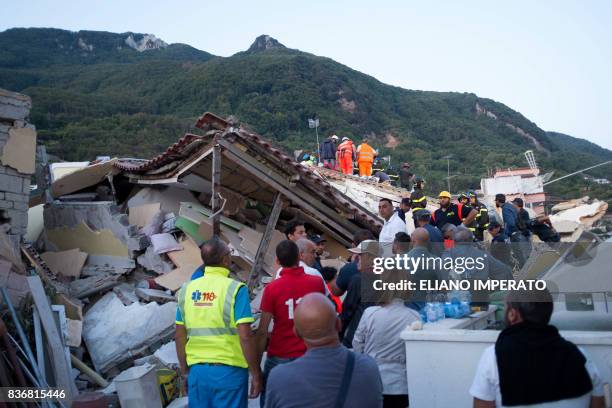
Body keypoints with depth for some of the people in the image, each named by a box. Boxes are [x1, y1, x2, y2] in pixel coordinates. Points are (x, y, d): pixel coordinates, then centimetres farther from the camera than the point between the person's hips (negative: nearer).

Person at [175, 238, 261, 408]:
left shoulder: (187, 289, 2)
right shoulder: (235, 288, -12)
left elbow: (180, 337, 7)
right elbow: (245, 337, -16)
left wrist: (185, 371, 18)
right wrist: (256, 373, -6)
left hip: (197, 371, 4)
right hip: (229, 371, -4)